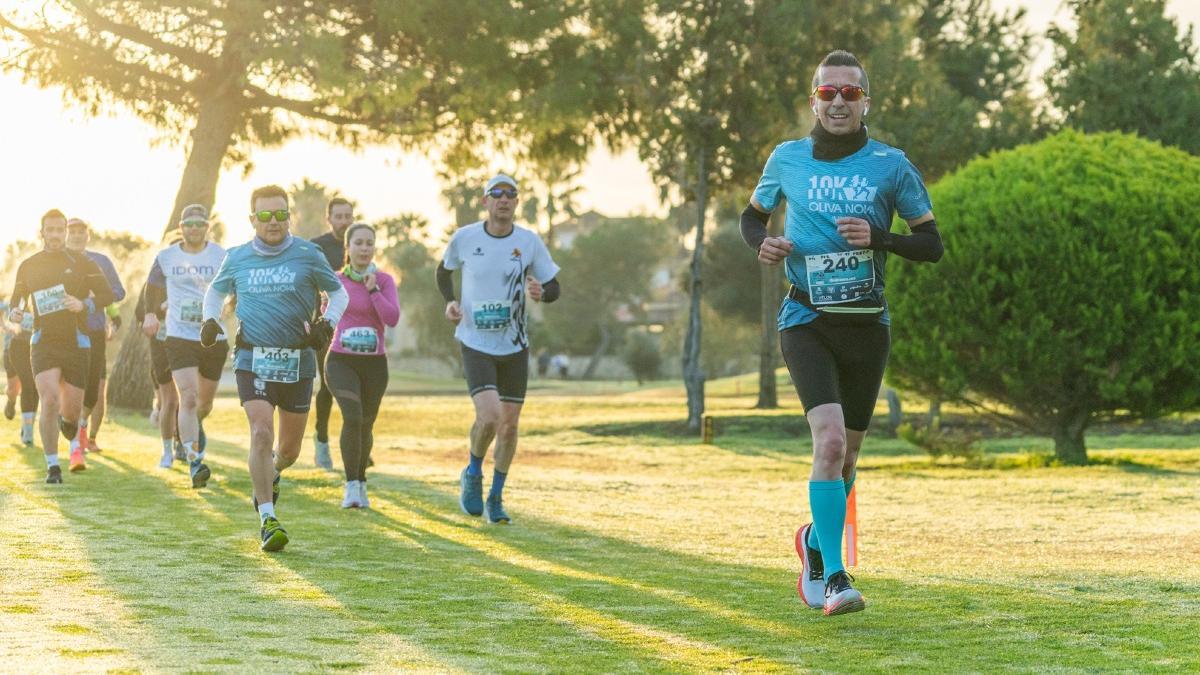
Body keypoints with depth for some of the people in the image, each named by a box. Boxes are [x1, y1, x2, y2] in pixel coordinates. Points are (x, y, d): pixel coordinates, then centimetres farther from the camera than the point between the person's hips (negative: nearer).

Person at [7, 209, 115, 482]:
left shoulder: (81, 263, 2)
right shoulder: (28, 266, 7)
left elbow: (106, 294, -1)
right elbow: (16, 298, 17)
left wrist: (83, 304, -20)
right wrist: (14, 313, -7)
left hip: (76, 343, 0)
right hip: (43, 343, 0)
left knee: (72, 410, 3)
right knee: (49, 401, -18)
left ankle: (67, 419, 44)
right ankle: (52, 467, -9)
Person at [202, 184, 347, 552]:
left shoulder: (307, 255, -1)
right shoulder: (237, 258, 5)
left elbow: (339, 292, 11)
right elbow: (216, 290, 24)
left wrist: (328, 322, -7)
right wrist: (210, 319, 6)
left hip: (298, 362, 1)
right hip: (253, 359, -1)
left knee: (289, 448, 9)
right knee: (261, 434, -18)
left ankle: (273, 473, 47)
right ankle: (267, 520, -14)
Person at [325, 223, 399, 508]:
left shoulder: (384, 280, 0)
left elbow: (392, 318, -13)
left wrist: (373, 289, -17)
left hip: (374, 363, 1)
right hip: (341, 361, -1)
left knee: (365, 425, 11)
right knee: (352, 417, -22)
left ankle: (361, 481, 33)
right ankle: (351, 485, -16)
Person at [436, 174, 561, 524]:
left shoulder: (530, 242, -3)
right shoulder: (464, 238, -5)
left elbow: (554, 288, 4)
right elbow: (444, 271, 15)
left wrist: (540, 293, -19)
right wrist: (449, 302, -3)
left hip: (514, 347, 2)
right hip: (476, 345, -2)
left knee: (509, 426, 5)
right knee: (488, 417, -20)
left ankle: (495, 498, 23)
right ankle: (472, 474, 10)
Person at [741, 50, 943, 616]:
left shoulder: (891, 165, 0)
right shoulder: (786, 160, 3)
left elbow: (932, 244, 3)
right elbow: (752, 215, 19)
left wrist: (878, 237, -15)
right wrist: (762, 243, -3)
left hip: (866, 324, 2)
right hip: (806, 321, -2)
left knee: (845, 453, 11)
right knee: (829, 437, -22)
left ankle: (816, 540, 41)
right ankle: (833, 578, -22)